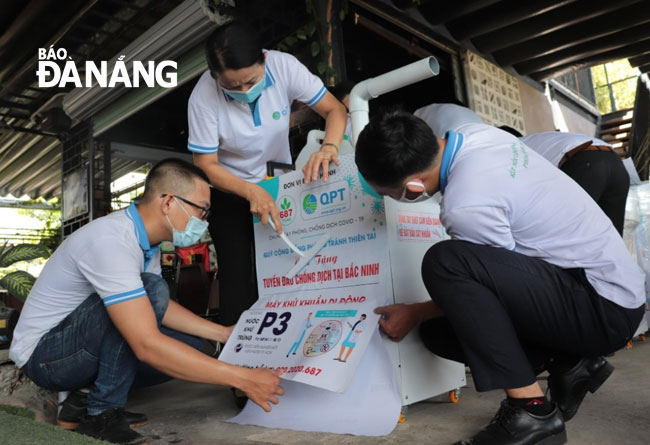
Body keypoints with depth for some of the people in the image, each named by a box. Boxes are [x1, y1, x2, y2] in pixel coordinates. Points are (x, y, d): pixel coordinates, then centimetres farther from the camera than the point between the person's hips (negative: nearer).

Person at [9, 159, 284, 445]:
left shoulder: (145, 242, -1)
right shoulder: (111, 240, -30)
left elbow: (161, 309, 11)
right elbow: (147, 345, -37)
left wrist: (224, 333, 3)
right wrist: (241, 378, -34)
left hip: (85, 348, 9)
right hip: (44, 352, -8)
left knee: (190, 349, -2)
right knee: (150, 290, -30)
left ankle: (86, 402, 6)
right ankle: (101, 413, -14)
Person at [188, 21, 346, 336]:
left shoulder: (284, 66, -23)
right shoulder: (203, 97, -27)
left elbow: (335, 110, -18)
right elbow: (206, 165, -20)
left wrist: (328, 147, -39)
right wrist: (251, 192, -36)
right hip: (229, 192, -2)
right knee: (238, 276, -1)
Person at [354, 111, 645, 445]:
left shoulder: (467, 205, -31)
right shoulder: (473, 133, -4)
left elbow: (492, 275, -13)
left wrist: (413, 313, -1)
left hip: (604, 307, -9)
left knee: (443, 263, -31)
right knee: (438, 330, 4)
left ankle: (531, 410, -18)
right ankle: (567, 363, 6)